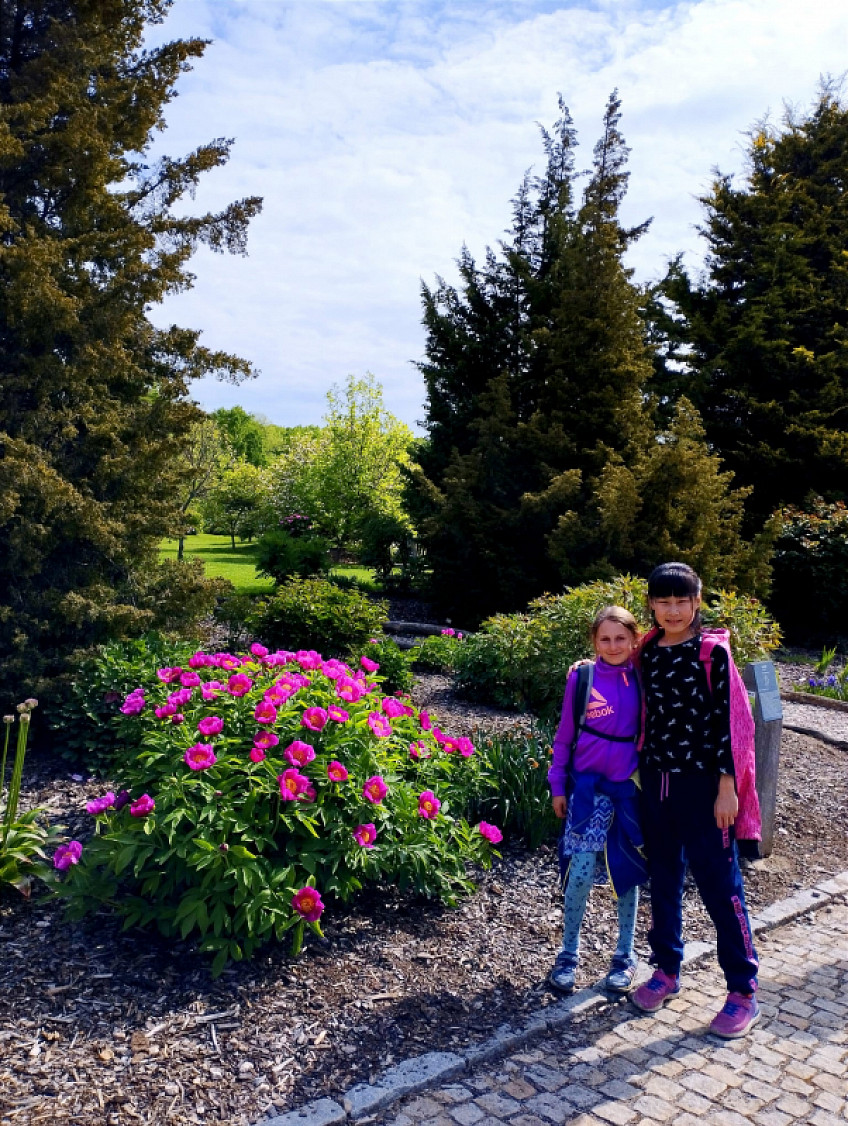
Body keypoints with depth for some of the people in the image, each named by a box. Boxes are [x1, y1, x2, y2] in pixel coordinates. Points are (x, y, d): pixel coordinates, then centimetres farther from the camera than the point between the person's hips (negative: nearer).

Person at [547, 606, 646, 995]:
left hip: (630, 787, 1)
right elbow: (565, 735, 2)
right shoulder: (581, 676, -4)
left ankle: (625, 955, 29)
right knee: (581, 872, -4)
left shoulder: (642, 679, -2)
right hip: (588, 785, -1)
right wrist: (558, 785, 2)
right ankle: (568, 955, 16)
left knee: (627, 871, 11)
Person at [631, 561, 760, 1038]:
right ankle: (667, 971, 31)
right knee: (664, 878, 15)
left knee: (719, 882, 2)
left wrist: (726, 785, -13)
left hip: (701, 782, -5)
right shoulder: (647, 652, 4)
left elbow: (727, 720, -10)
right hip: (657, 780, 5)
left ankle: (744, 991, 16)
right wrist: (646, 773, 10)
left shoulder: (712, 652, -9)